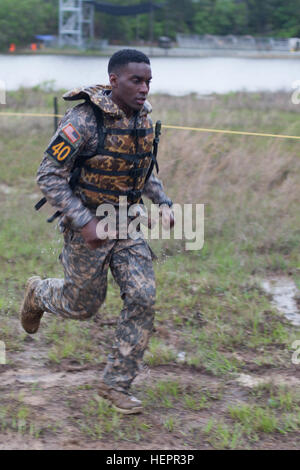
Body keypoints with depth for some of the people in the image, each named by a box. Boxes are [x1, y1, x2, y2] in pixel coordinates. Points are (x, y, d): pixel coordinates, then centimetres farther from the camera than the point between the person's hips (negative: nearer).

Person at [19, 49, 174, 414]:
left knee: (142, 299, -7)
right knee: (83, 305, 10)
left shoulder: (142, 117, -2)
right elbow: (49, 176, -22)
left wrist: (163, 202, 3)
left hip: (126, 223, 5)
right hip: (86, 224, -5)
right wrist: (84, 222, -29)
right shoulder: (83, 120, -24)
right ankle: (39, 294, 45)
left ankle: (116, 383, 6)